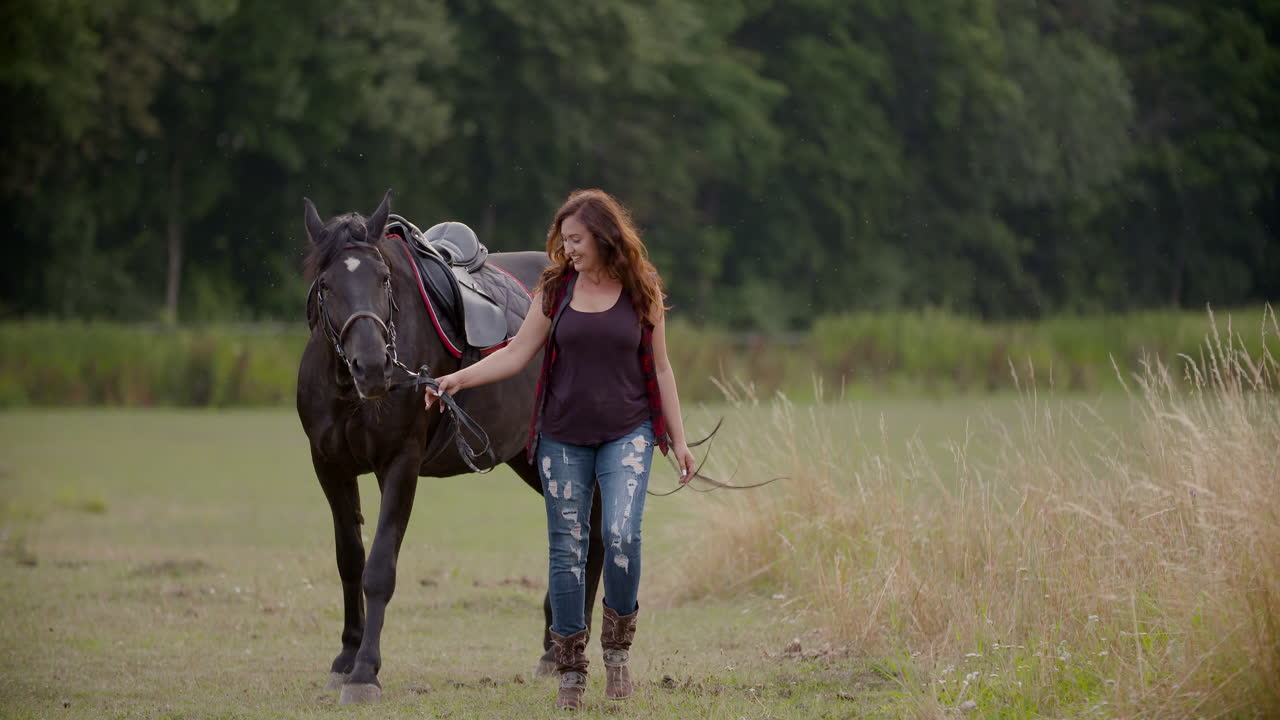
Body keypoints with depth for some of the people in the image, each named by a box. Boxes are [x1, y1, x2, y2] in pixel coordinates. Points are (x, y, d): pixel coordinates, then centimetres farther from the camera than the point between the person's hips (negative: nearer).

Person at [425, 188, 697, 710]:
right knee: (567, 549, 3)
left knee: (621, 535, -20)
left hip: (626, 433, -2)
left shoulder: (641, 291, 0)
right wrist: (461, 378, -11)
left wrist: (678, 439, 4)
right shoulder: (555, 289, 2)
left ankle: (618, 648, 0)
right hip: (563, 437, 2)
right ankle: (571, 671, 13)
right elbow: (517, 355, 2)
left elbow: (659, 368, 5)